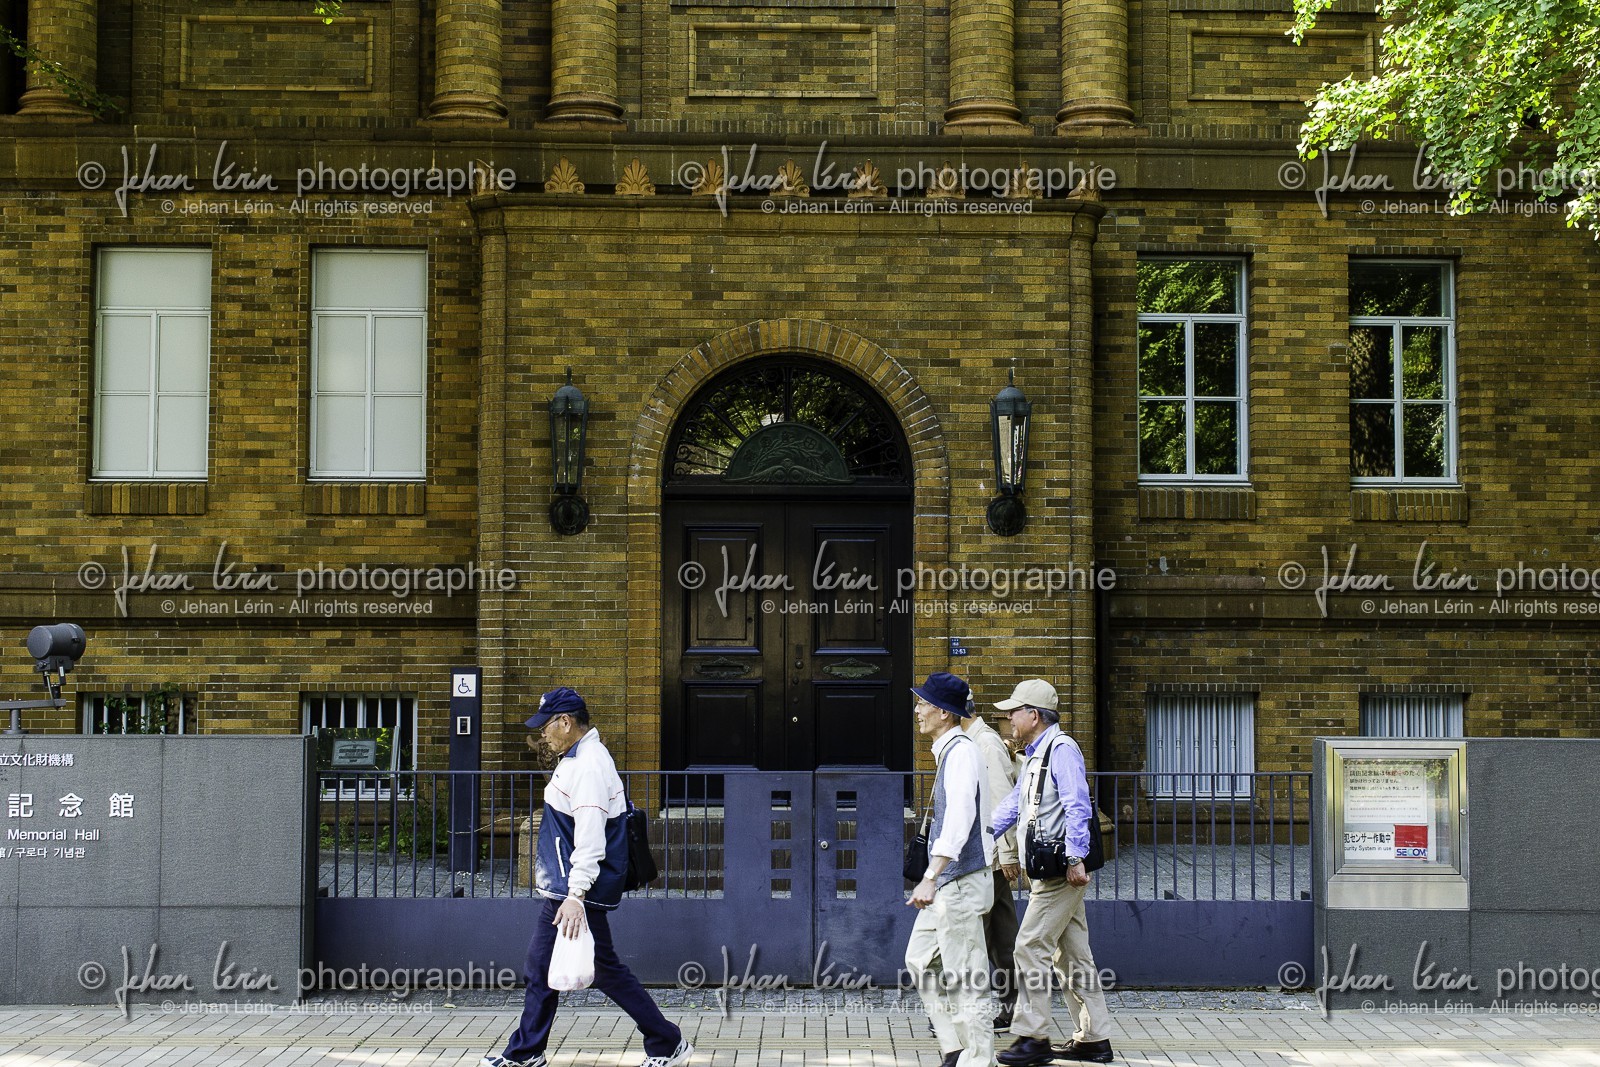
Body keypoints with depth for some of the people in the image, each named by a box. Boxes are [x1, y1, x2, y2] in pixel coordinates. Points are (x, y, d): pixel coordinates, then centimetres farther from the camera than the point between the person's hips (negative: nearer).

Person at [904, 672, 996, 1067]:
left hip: (961, 882, -11)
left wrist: (930, 878, -35)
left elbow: (960, 817, -28)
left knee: (965, 979, -5)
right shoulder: (948, 751, 13)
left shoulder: (962, 752, -17)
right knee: (920, 961, 15)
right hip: (946, 885, 11)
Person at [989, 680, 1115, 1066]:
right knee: (1072, 954, 10)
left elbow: (1077, 807, -21)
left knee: (1031, 947, -10)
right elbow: (1013, 806, 28)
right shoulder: (1035, 755, 19)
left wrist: (1075, 859, -25)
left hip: (1061, 869, -10)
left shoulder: (1061, 749, -12)